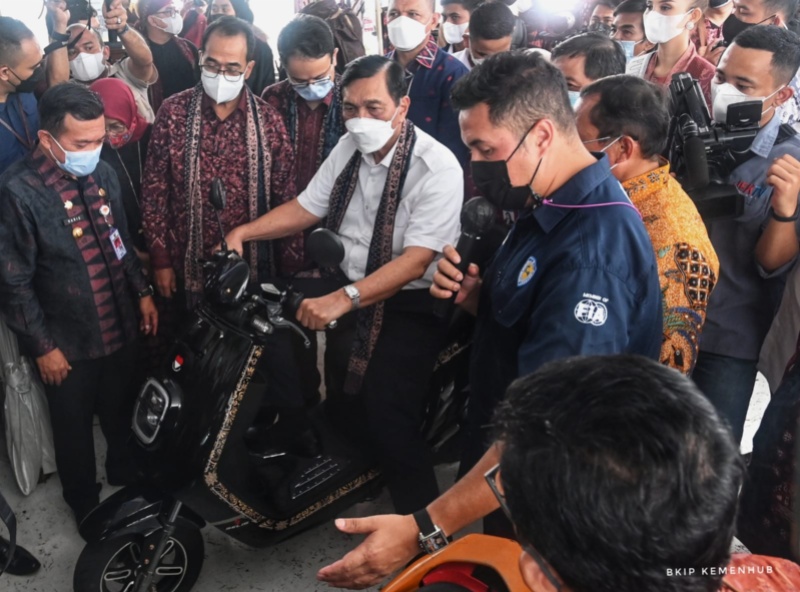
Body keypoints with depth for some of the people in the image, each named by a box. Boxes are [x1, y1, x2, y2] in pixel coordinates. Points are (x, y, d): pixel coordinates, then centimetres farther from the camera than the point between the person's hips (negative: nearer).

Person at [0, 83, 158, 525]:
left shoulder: (101, 173, -4)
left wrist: (143, 292, 9)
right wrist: (42, 346, -13)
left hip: (119, 327, 5)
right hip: (67, 340, -5)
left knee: (122, 414, 25)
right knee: (74, 429, 18)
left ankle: (127, 476, 51)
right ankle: (85, 505, 42)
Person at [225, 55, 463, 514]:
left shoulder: (437, 167, -21)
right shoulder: (349, 148, 1)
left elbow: (415, 261, -28)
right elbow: (306, 208, 8)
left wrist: (344, 299, -38)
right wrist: (244, 232, -6)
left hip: (408, 306, -7)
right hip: (350, 293, 7)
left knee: (389, 417, -13)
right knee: (343, 406, 16)